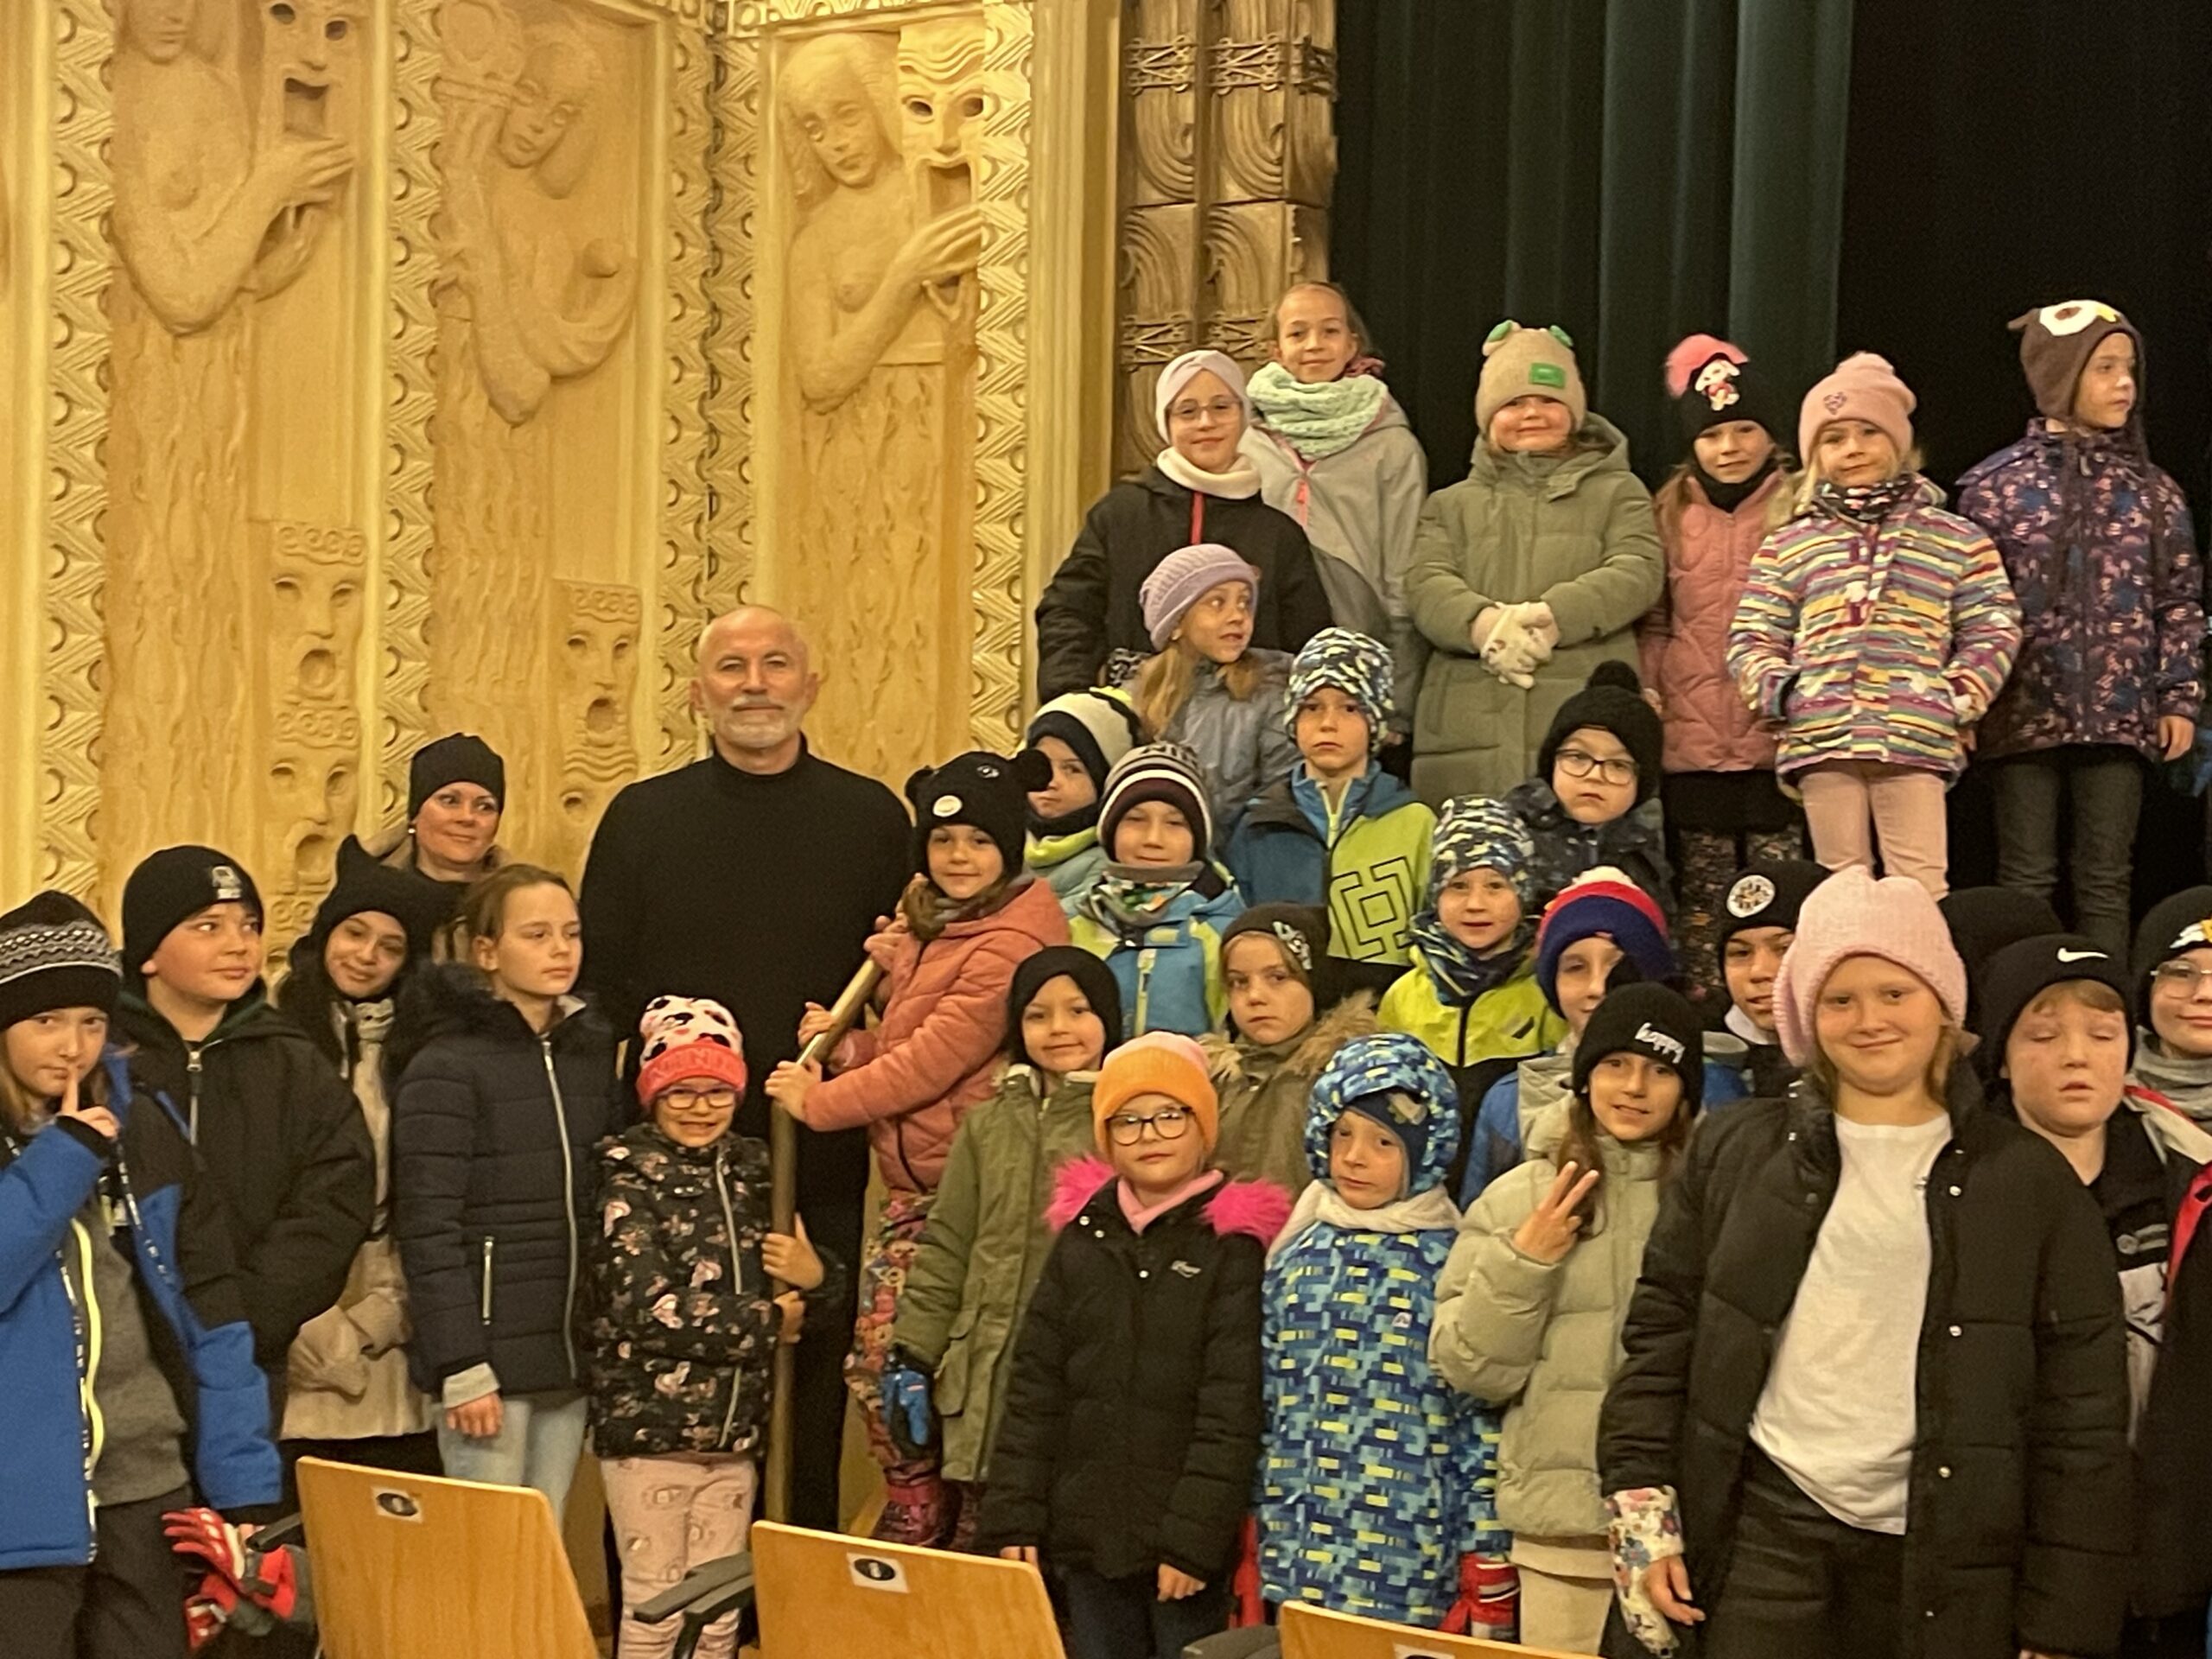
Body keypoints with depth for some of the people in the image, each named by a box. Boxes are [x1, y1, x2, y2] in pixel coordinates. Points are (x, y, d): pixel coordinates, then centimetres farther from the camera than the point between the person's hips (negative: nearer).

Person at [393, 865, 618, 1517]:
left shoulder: (591, 1054, 12)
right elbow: (428, 1230, -11)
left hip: (571, 1356, 6)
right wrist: (460, 1366, -16)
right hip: (490, 1354, -6)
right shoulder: (446, 1067, -7)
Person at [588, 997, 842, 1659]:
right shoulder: (630, 1177, -6)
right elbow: (649, 1309, -16)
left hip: (736, 1426, 5)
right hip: (649, 1424, -5)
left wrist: (813, 1276, -7)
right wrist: (765, 1320, -9)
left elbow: (819, 1298, 18)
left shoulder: (752, 1171, 10)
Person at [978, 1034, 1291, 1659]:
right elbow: (1034, 1389, 8)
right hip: (1087, 1533, 4)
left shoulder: (1236, 1244, -6)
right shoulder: (1082, 1236, 8)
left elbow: (1232, 1412, -11)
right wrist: (1014, 1518, 2)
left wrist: (1194, 1537, -15)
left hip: (1188, 1543, -4)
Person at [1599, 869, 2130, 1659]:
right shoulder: (1736, 1150, 7)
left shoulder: (2027, 1179, 3)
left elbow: (2082, 1410, 1)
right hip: (1763, 1535, 1)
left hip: (1943, 1562, -1)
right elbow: (1661, 1329, 11)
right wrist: (1640, 1498, 0)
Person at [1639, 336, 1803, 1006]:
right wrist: (1647, 694, 2)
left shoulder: (1801, 509, 5)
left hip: (1778, 740, -2)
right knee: (1702, 895, 6)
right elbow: (1652, 621, 15)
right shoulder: (1671, 511, 13)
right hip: (1692, 743, 3)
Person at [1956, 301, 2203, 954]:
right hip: (2025, 714, -2)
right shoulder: (1994, 487, 1)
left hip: (2120, 715, 2)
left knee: (2105, 882, 5)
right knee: (2026, 881, 2)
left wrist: (2181, 698, 2)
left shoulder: (2153, 493, 9)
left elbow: (2180, 602, 10)